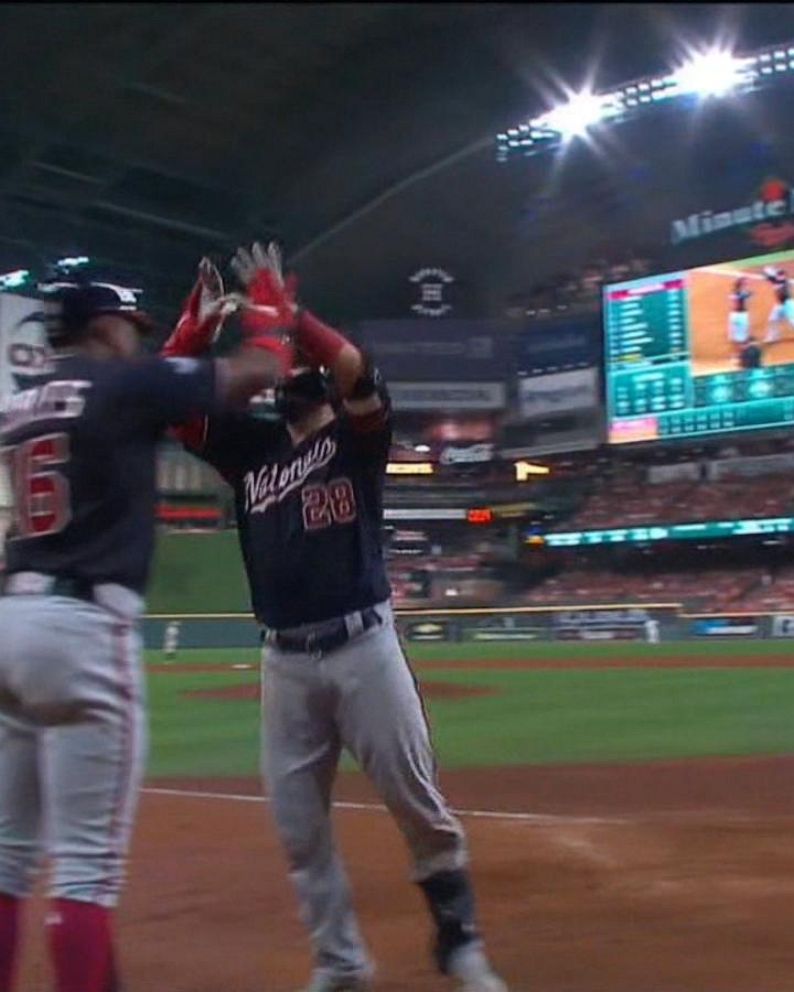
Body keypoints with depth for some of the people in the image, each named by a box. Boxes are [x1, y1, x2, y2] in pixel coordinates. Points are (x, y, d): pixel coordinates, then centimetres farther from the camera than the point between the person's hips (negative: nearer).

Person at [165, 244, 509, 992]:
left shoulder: (358, 435, 3)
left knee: (417, 804, 1)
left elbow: (355, 369, -18)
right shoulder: (248, 446, 14)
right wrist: (194, 327, -5)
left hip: (363, 646, -4)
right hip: (284, 660, 4)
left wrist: (282, 310, -13)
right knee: (298, 824, 6)